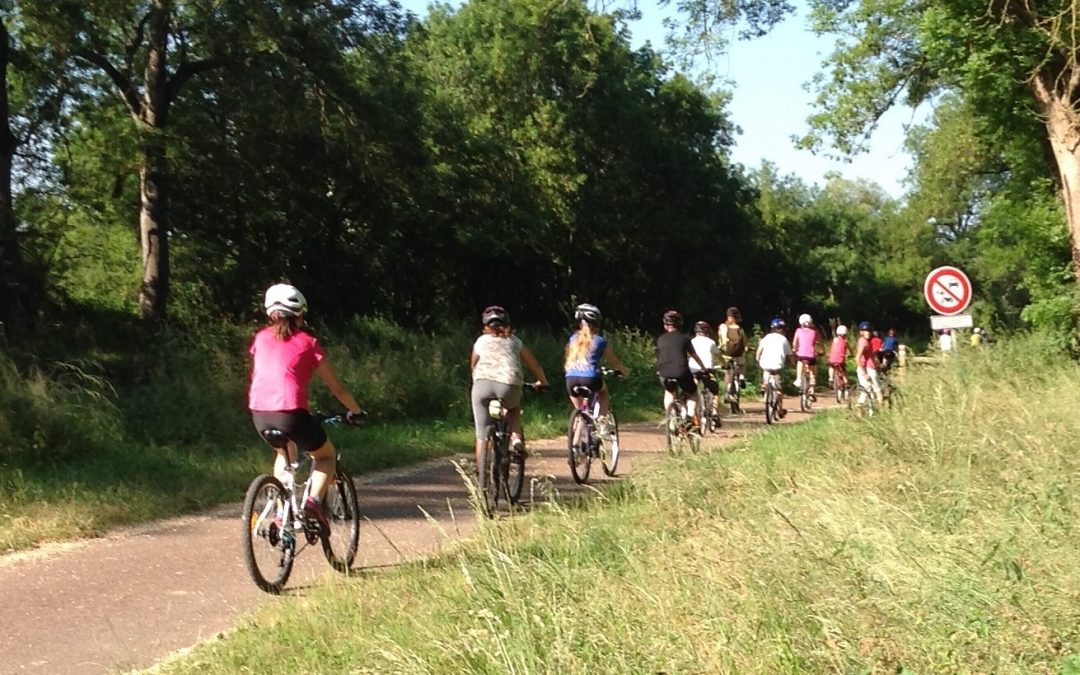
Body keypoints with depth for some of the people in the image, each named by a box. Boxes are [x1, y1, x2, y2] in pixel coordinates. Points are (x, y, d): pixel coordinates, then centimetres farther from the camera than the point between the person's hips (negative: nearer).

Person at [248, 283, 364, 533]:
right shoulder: (307, 342, 11)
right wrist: (355, 411, 29)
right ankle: (313, 501, -5)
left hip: (259, 413, 4)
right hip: (290, 412, -4)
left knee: (285, 453, 35)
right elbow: (336, 387, 14)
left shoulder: (261, 338, 19)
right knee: (326, 456, 21)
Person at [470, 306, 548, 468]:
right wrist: (542, 382, 49)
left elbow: (473, 366, 37)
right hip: (509, 385, 0)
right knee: (514, 408, 34)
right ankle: (516, 437, 10)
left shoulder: (481, 341, 25)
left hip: (483, 383, 0)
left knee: (482, 435, 9)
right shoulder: (514, 341, 25)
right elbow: (534, 365, 32)